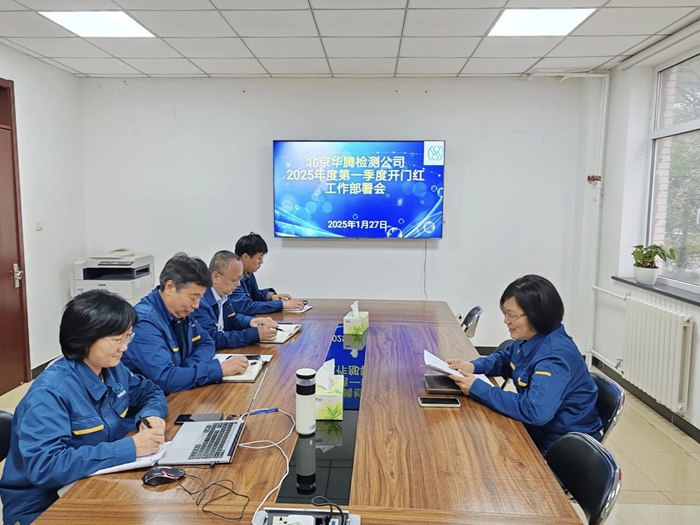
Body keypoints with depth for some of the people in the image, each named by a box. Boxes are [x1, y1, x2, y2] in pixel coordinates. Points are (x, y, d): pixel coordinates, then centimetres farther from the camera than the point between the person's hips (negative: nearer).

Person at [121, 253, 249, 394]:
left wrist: (186, 370, -10)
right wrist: (220, 369, -25)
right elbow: (165, 379, -31)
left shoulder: (181, 311, 1)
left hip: (177, 394, 7)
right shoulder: (144, 322, -23)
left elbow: (206, 343, 11)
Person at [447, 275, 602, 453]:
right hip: (539, 431, 7)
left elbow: (535, 410, -40)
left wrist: (478, 389, -32)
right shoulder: (529, 338, -2)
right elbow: (504, 359, 17)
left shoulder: (554, 356, -30)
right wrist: (474, 366, -4)